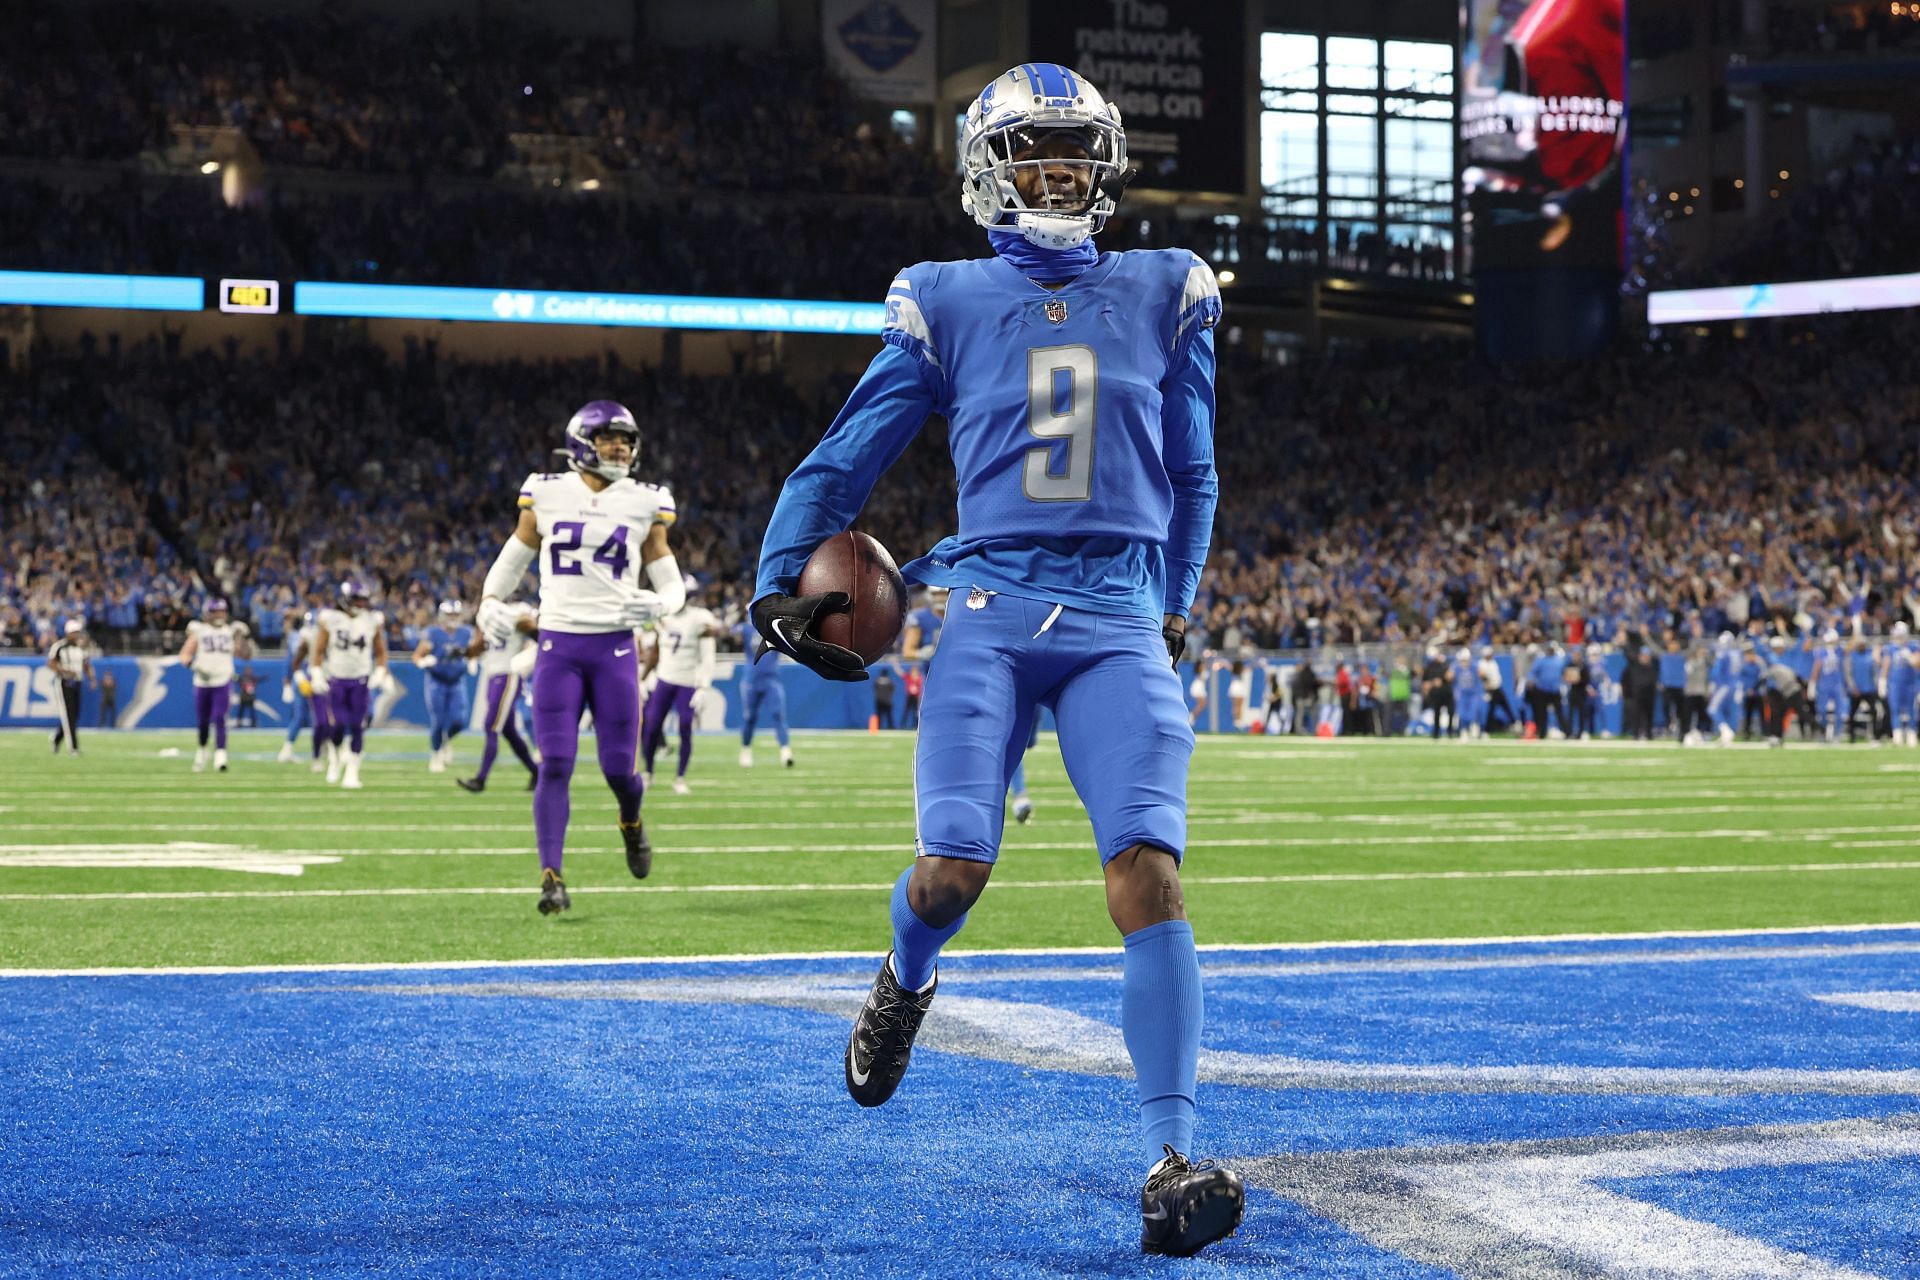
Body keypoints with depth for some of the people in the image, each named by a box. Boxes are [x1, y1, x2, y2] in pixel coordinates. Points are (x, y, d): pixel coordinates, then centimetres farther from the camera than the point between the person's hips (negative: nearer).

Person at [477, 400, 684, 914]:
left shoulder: (644, 505, 3)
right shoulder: (547, 496, 3)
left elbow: (672, 585, 7)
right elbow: (511, 561, 15)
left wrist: (657, 604, -16)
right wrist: (491, 603, -4)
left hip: (615, 647, 1)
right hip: (559, 645, 0)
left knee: (619, 767, 1)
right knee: (555, 764, -9)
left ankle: (631, 821, 36)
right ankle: (552, 876, -5)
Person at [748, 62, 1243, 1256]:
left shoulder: (1163, 296, 11)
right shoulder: (950, 305, 8)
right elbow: (844, 461, 13)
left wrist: (1173, 608, 29)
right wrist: (779, 585, 3)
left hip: (1121, 621, 1)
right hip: (992, 610, -1)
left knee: (1149, 876, -16)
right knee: (953, 868, -13)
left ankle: (1173, 1163, -16)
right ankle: (907, 982, 26)